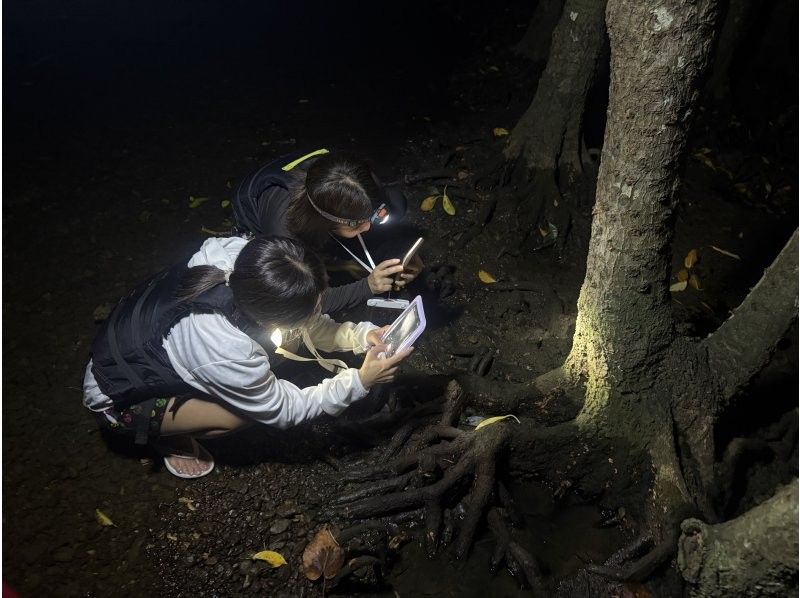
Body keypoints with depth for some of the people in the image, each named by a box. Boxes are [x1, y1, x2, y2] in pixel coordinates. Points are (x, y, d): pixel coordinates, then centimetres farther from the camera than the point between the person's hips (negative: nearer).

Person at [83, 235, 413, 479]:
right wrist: (359, 381, -24)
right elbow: (284, 410, -21)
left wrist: (360, 335, -23)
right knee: (237, 415, -24)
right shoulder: (228, 352, -41)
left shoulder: (238, 253, -26)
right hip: (116, 397, -6)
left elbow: (311, 326, -9)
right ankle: (166, 435, 7)